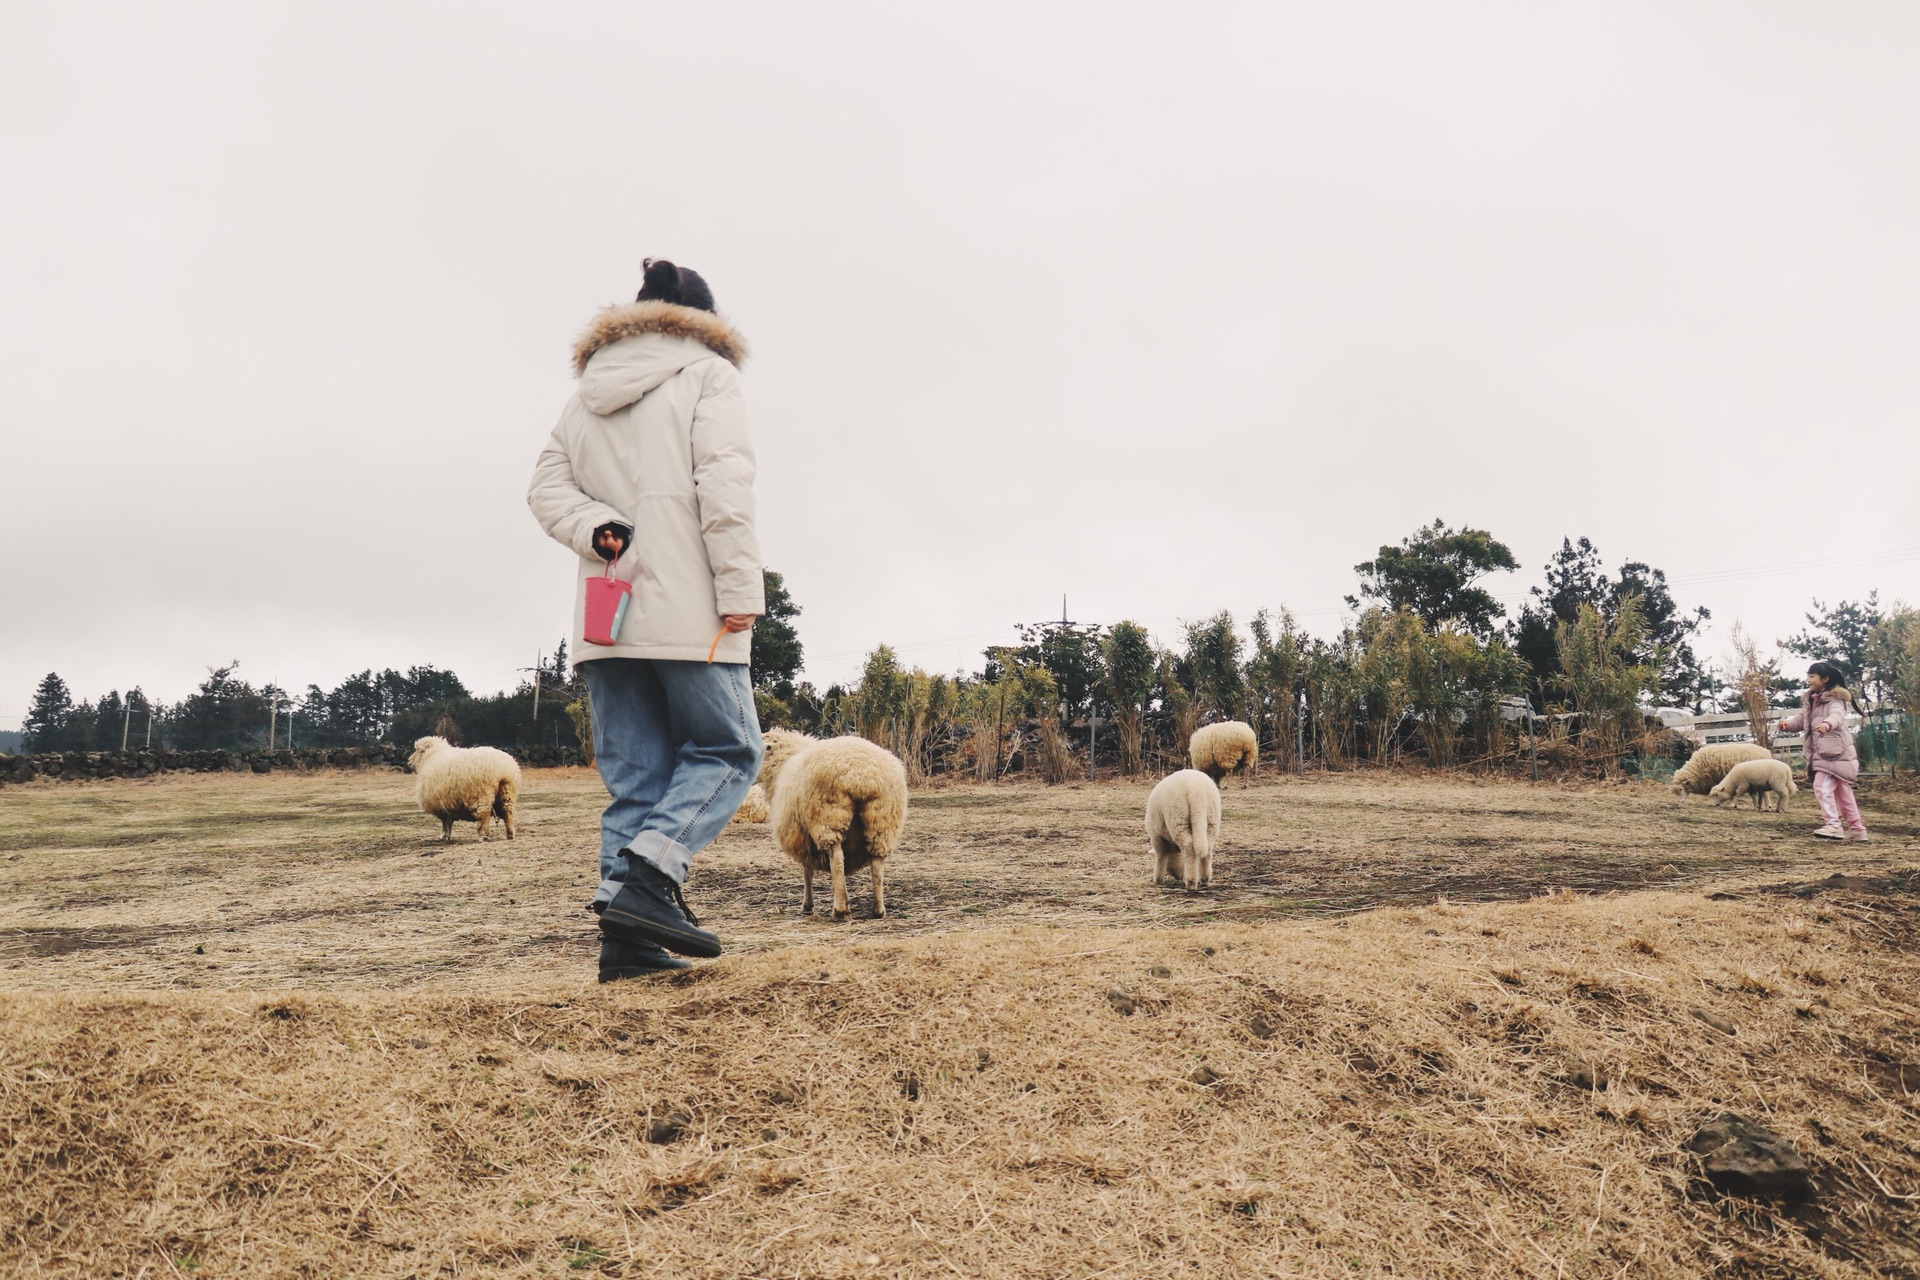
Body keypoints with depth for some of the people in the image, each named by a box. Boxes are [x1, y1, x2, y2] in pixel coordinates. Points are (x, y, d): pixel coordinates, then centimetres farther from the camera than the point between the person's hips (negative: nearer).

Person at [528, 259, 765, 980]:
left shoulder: (585, 395, 22)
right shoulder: (706, 373, 2)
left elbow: (546, 490, 11)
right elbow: (724, 481, -11)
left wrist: (599, 532, -3)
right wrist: (740, 587, -13)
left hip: (604, 616, 6)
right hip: (688, 611, -6)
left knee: (633, 776, 8)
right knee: (727, 749, 4)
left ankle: (626, 934, 1)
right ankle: (647, 879, -14)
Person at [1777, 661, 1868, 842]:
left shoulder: (1834, 698, -10)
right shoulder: (1810, 701, 15)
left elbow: (1837, 715, -30)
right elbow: (1801, 719, 13)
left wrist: (1827, 724, -52)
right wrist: (1787, 724, -9)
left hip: (1835, 752, -9)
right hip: (1820, 752, 9)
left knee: (1822, 787, -17)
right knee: (1842, 792, 14)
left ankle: (1834, 825, -15)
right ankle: (1856, 828, 22)